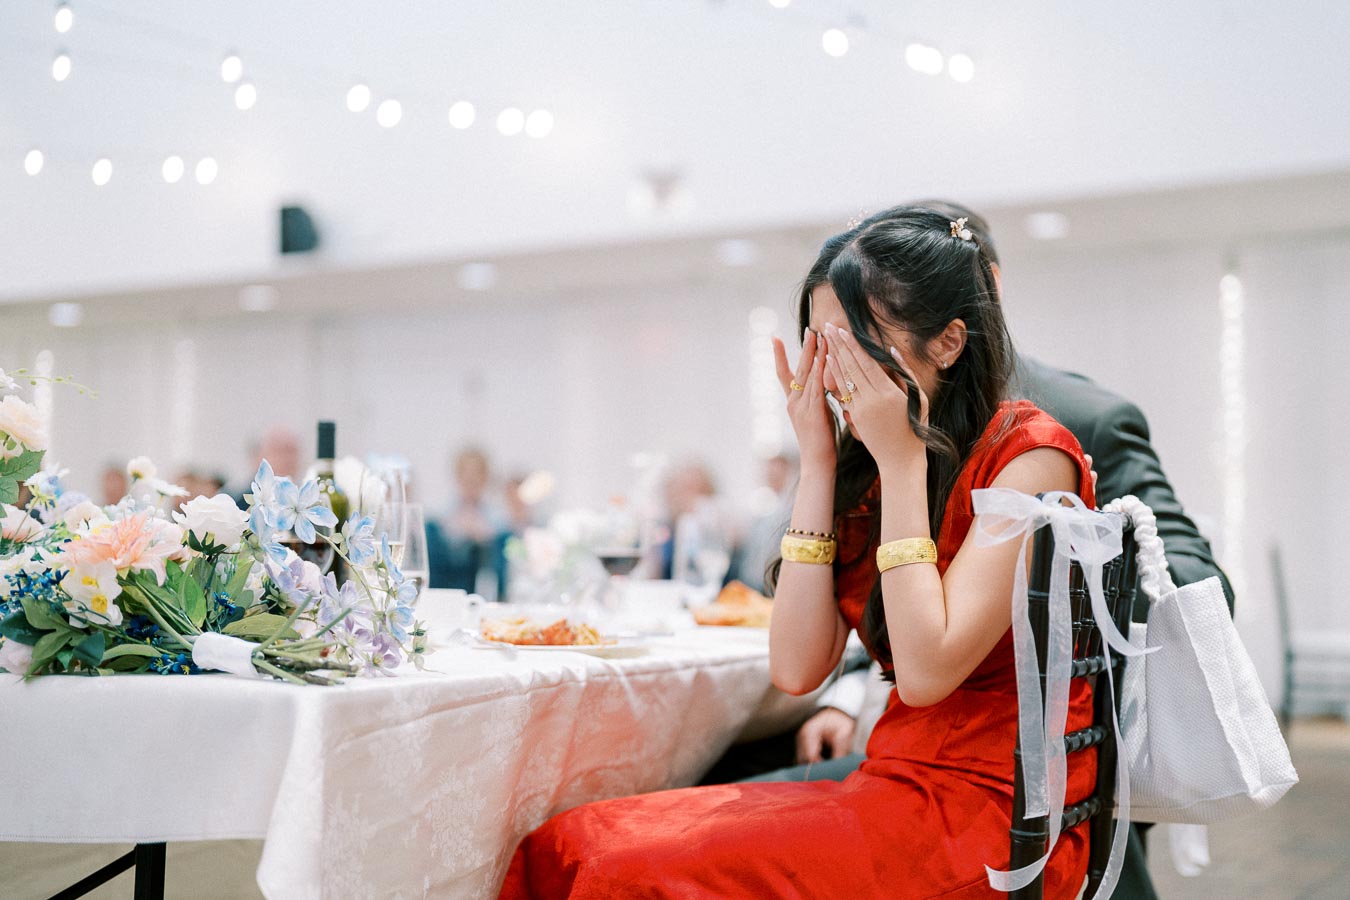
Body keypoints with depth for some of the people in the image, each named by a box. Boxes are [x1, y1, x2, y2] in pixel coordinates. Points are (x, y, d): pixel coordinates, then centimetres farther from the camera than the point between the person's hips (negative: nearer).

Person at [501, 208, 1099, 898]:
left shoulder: (1029, 458, -9)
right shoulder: (868, 467, 12)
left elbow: (926, 671, -20)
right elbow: (796, 668, 1)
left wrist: (903, 461, -14)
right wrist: (818, 464, 0)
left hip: (993, 812, -7)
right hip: (895, 784, 7)